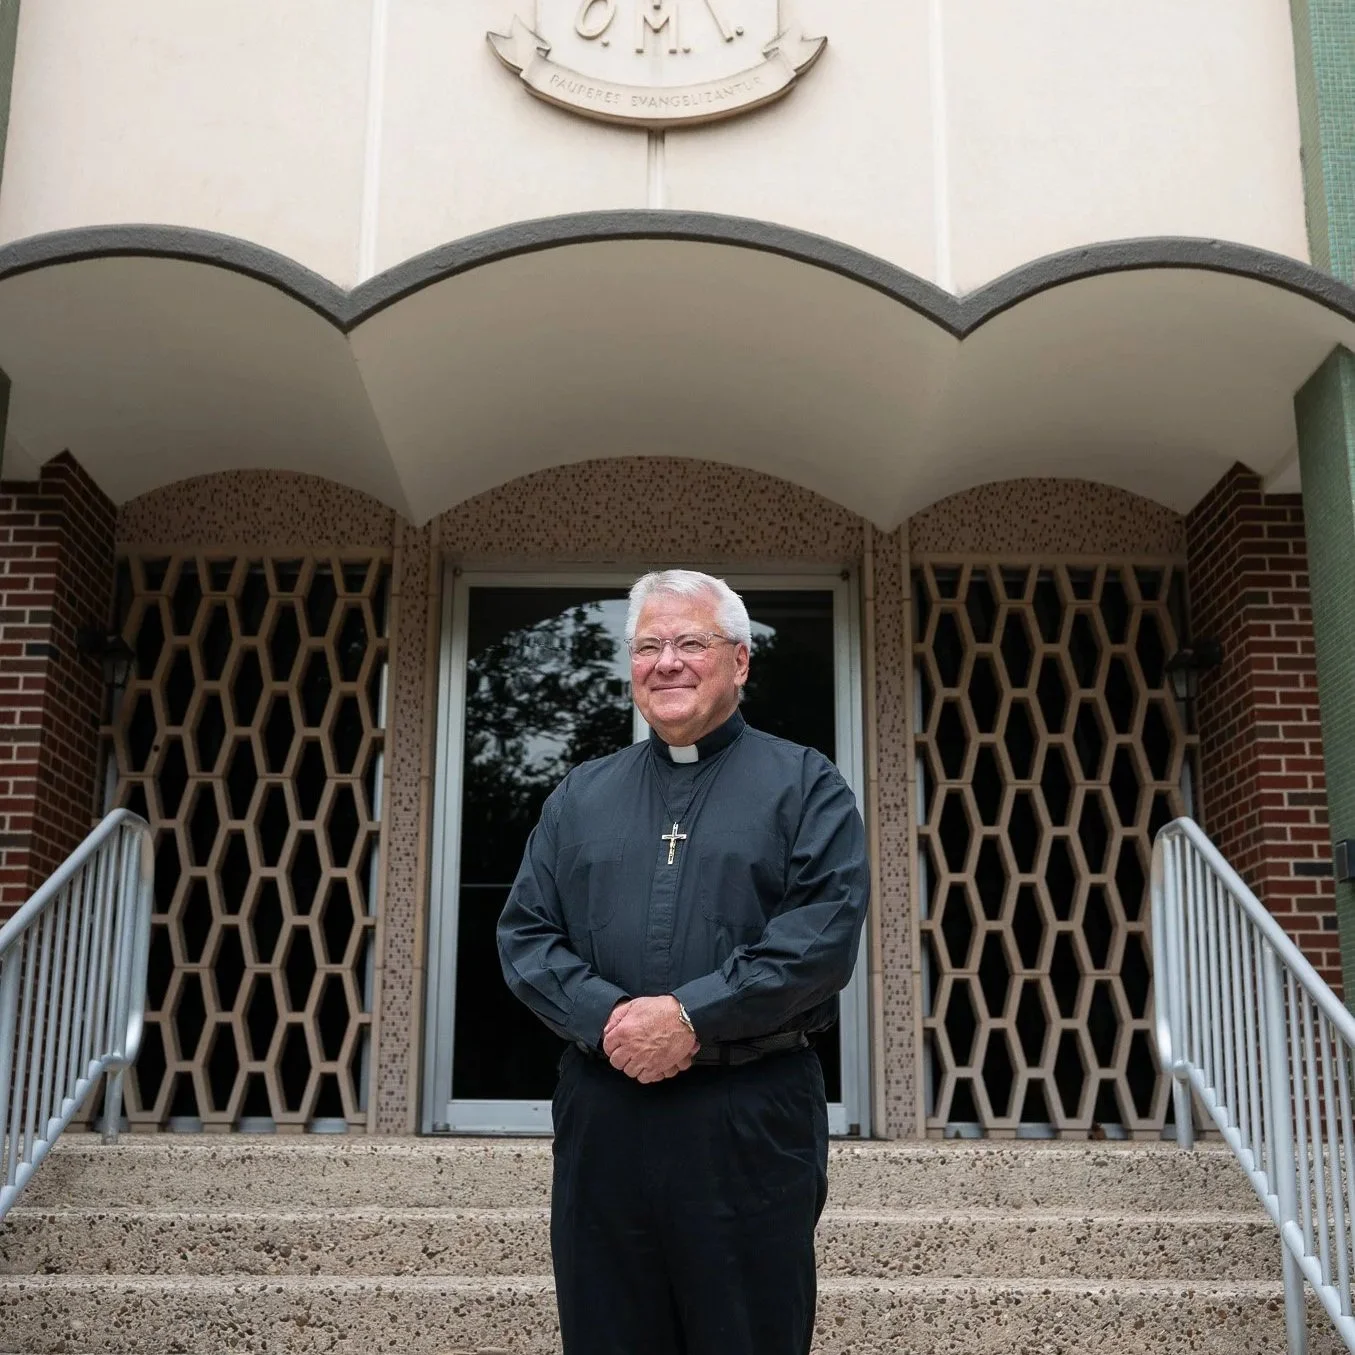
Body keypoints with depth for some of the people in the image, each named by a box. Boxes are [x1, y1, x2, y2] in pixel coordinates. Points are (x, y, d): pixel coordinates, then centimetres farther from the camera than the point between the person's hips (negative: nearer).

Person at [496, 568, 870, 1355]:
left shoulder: (804, 784, 3)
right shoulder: (581, 796, 15)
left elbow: (827, 931, -10)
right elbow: (525, 936, 8)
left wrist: (692, 1016, -17)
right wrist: (606, 1018, -11)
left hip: (752, 1118, -3)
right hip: (601, 1116, 4)